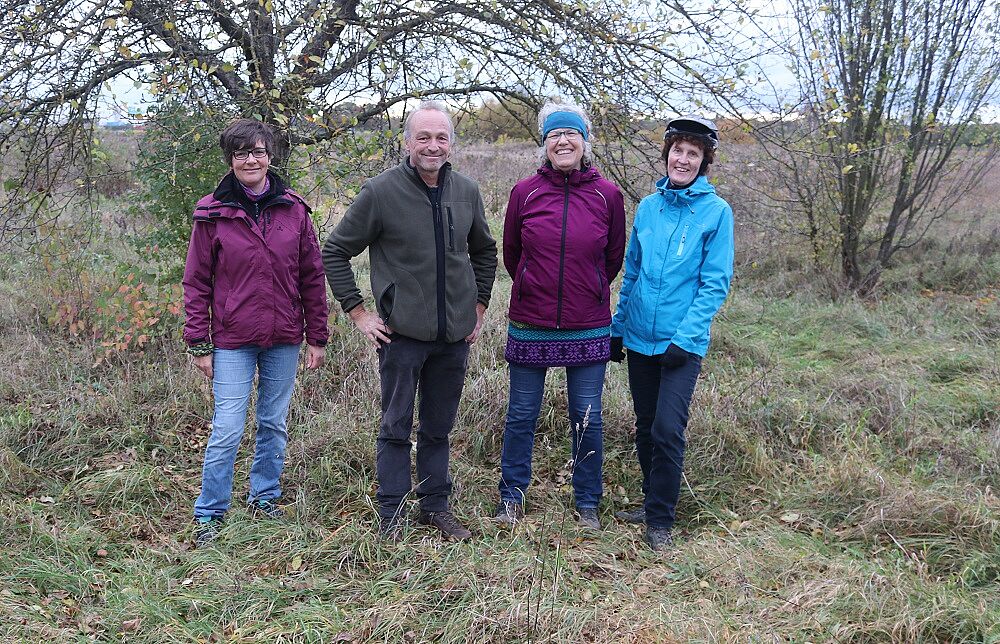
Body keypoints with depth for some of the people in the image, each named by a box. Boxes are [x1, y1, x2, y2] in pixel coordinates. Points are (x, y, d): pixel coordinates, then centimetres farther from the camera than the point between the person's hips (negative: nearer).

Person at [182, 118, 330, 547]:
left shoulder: (293, 209, 2)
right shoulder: (212, 213, -3)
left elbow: (312, 277, 6)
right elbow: (197, 283, -1)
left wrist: (317, 337, 5)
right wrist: (198, 345, -3)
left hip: (284, 339, 3)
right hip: (233, 342, -3)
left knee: (275, 424, 13)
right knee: (227, 430, -3)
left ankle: (265, 497, 30)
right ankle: (209, 514, 11)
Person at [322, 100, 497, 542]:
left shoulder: (466, 192, 5)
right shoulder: (381, 192, -9)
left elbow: (485, 251, 21)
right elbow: (334, 252, -2)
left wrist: (479, 306, 14)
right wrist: (357, 313, -5)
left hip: (454, 336, 4)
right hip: (402, 334, -4)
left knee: (439, 428, 14)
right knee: (396, 427, 5)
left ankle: (436, 506, 27)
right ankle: (391, 514, 17)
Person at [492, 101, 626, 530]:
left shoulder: (608, 195, -3)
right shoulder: (525, 192, -3)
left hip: (588, 329, 0)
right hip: (530, 326, 0)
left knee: (587, 420, 8)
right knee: (521, 417, 10)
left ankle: (587, 503, 24)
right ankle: (511, 497, 26)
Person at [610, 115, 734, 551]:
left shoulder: (716, 211, -7)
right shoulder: (649, 206, 6)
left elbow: (715, 283, -10)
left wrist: (684, 338, -16)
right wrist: (618, 327, 11)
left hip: (683, 343, -5)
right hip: (639, 338, 5)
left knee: (668, 429, -9)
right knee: (645, 428, 14)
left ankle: (661, 520, 6)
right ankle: (651, 503, 31)